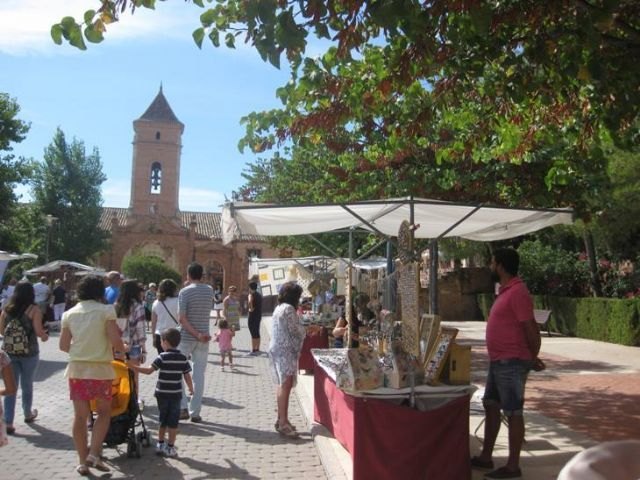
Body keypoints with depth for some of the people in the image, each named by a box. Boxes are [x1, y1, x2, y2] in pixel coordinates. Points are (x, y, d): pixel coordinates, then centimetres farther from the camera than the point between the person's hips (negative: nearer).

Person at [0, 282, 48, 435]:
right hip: (29, 352, -3)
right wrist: (45, 336, 7)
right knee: (27, 385, 15)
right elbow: (38, 331, -14)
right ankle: (28, 414, 34)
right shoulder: (34, 309, -10)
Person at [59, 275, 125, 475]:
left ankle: (83, 461, 16)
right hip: (100, 369, -3)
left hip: (76, 369, 3)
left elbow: (63, 345, 8)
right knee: (104, 412, 13)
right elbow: (115, 341, -13)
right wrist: (122, 348, 8)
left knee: (80, 416, 9)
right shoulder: (106, 310, -7)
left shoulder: (69, 313, 6)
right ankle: (93, 454, 2)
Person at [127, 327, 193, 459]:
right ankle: (170, 448, 8)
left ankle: (160, 444, 26)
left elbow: (149, 370, -16)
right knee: (173, 422, 6)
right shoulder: (183, 358, -1)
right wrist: (191, 389, 18)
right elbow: (187, 377, 3)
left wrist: (133, 367, -10)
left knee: (163, 420, 17)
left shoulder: (162, 357, -9)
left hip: (162, 393, 0)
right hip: (176, 394, 0)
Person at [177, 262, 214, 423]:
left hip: (186, 338, -3)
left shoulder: (184, 292, -10)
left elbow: (182, 319, -16)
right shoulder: (209, 290, 3)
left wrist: (197, 335, -15)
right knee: (199, 375, 6)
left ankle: (183, 408, 4)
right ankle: (195, 412, 9)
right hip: (204, 339, 3)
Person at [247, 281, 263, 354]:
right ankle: (257, 349, 18)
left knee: (253, 333, -5)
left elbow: (250, 302, -35)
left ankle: (253, 350, -3)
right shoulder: (259, 294, 13)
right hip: (259, 315, 8)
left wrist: (251, 308, -21)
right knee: (257, 333, 14)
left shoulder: (251, 295, -13)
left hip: (253, 315, -8)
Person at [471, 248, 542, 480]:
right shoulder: (505, 290, 13)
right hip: (498, 361, 10)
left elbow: (531, 328, -18)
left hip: (512, 363, -10)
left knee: (513, 413, 0)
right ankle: (485, 457, 28)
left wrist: (533, 358, -6)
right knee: (490, 407, 16)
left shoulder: (517, 292, -19)